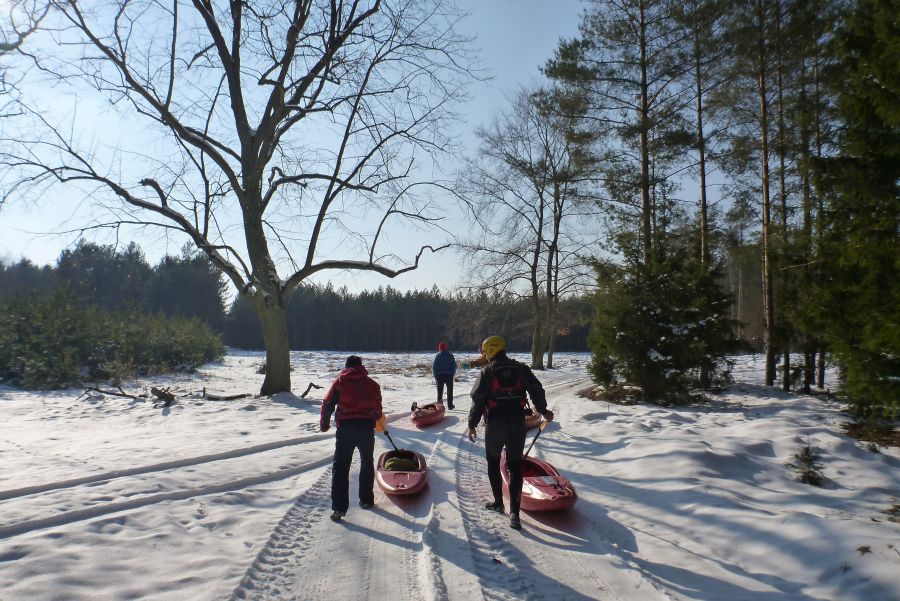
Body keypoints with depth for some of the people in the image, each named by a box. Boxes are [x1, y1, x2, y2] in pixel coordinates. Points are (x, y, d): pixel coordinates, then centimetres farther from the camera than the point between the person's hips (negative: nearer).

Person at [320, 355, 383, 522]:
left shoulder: (339, 381, 4)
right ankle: (366, 500, 27)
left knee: (340, 467, 3)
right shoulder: (372, 384, 12)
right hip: (366, 428, 2)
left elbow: (328, 404, 1)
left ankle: (339, 508, -3)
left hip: (345, 428, -2)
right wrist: (375, 419, 38)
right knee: (367, 464, 20)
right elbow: (378, 409, 17)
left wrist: (324, 423, 15)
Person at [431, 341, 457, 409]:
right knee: (450, 391, 12)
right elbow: (454, 365, 1)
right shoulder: (450, 355, 1)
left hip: (440, 375, -1)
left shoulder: (437, 355, -4)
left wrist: (435, 375, 1)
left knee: (440, 391, 8)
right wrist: (453, 374, 11)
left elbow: (433, 366, -6)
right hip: (449, 375, 1)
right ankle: (450, 404, 12)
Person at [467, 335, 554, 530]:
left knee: (493, 462, 19)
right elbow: (537, 390, 6)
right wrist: (543, 411, 21)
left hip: (495, 424, -2)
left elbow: (477, 400, -4)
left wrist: (472, 425, 4)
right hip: (518, 423, 2)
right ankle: (514, 512, -2)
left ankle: (498, 502, 27)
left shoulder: (487, 372, -4)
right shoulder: (521, 368, 4)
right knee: (515, 466, 6)